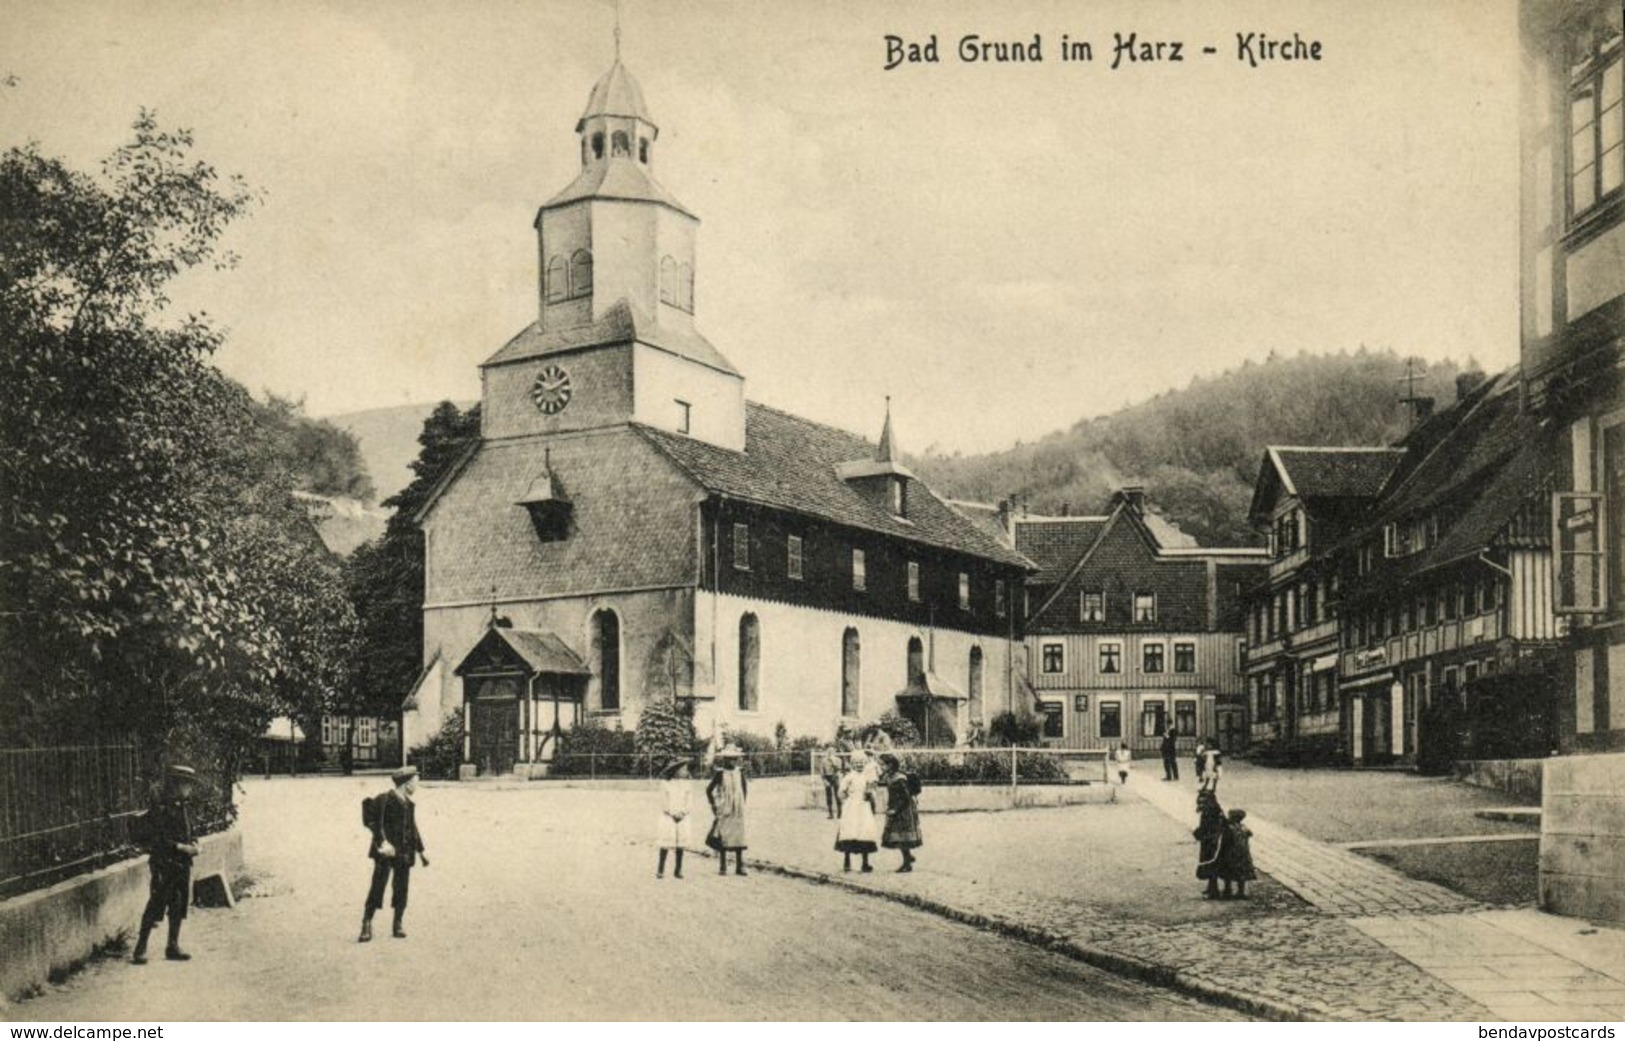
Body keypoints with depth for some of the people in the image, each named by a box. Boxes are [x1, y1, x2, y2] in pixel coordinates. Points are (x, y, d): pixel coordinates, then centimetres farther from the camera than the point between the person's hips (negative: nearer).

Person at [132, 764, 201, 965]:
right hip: (164, 865, -8)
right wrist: (180, 847, -19)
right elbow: (154, 840, -18)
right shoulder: (160, 809, -14)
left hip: (183, 864, 8)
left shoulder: (184, 808, 12)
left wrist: (193, 844, 3)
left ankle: (173, 947, 18)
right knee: (156, 905, -6)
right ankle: (140, 948, 3)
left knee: (179, 906, 10)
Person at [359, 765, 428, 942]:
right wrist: (383, 842, -27)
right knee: (378, 886, -10)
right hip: (386, 851, -7)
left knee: (402, 889, 6)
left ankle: (398, 926, 16)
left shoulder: (409, 804, 15)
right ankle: (366, 927, -7)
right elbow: (377, 824, -14)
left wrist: (421, 851, 25)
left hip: (404, 852, 7)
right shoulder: (383, 800, -6)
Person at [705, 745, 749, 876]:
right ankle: (722, 867, 5)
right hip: (724, 810, -4)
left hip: (738, 811, 4)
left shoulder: (740, 773, 5)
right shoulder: (720, 773, -6)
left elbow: (744, 788, 21)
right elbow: (709, 789, -3)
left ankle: (739, 867, 11)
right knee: (723, 839, -2)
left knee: (739, 837, 4)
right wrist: (713, 805, -5)